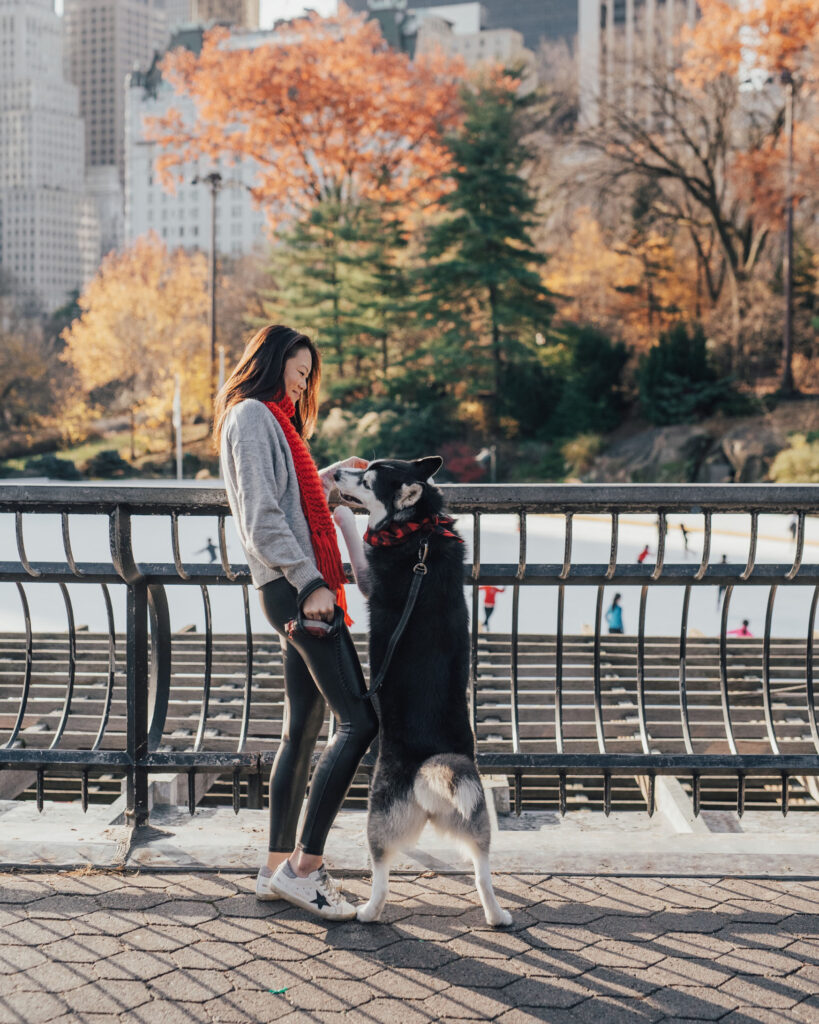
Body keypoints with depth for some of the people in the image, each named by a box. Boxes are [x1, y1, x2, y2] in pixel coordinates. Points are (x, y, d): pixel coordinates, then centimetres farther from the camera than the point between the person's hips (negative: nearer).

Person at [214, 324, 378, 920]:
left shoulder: (272, 421, 25)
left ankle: (279, 869, 15)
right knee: (359, 720, -14)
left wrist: (333, 476, 34)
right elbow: (262, 516, -16)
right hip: (294, 587, -10)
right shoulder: (251, 416, -5)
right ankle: (303, 867, -13)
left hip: (302, 589, 10)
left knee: (304, 730, 10)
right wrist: (310, 582, -19)